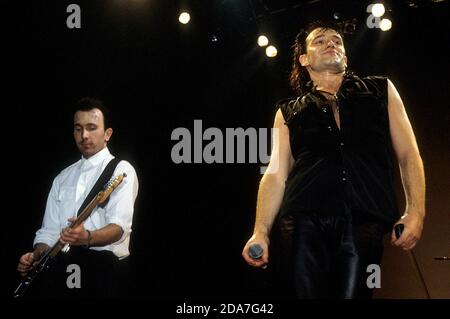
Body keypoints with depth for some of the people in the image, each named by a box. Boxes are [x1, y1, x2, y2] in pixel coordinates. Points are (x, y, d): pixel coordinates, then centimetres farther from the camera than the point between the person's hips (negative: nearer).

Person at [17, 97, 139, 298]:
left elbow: (119, 227, -12)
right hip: (62, 265, 5)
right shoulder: (63, 178, 21)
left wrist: (87, 238, -32)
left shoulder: (121, 170, 1)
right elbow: (50, 230, 19)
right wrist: (36, 256, -2)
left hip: (103, 267, -5)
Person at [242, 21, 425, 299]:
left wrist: (416, 211, 3)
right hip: (303, 221, 1)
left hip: (364, 221, 0)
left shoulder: (381, 91, 23)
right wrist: (261, 232, 0)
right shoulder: (289, 112, 23)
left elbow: (408, 155, 17)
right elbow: (276, 174, 14)